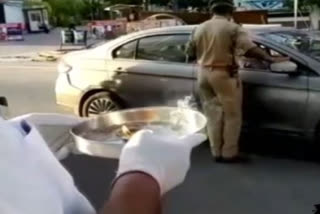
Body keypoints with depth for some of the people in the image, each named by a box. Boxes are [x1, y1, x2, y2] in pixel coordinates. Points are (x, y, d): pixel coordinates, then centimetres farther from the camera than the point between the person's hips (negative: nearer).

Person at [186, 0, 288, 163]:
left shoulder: (200, 28, 9)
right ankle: (229, 153, 8)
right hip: (224, 75, -6)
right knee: (231, 115, 4)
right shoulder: (232, 28, -9)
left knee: (213, 115, 11)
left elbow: (190, 53, 14)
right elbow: (250, 48, -19)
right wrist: (270, 59, -16)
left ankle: (217, 152, 16)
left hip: (204, 74, 6)